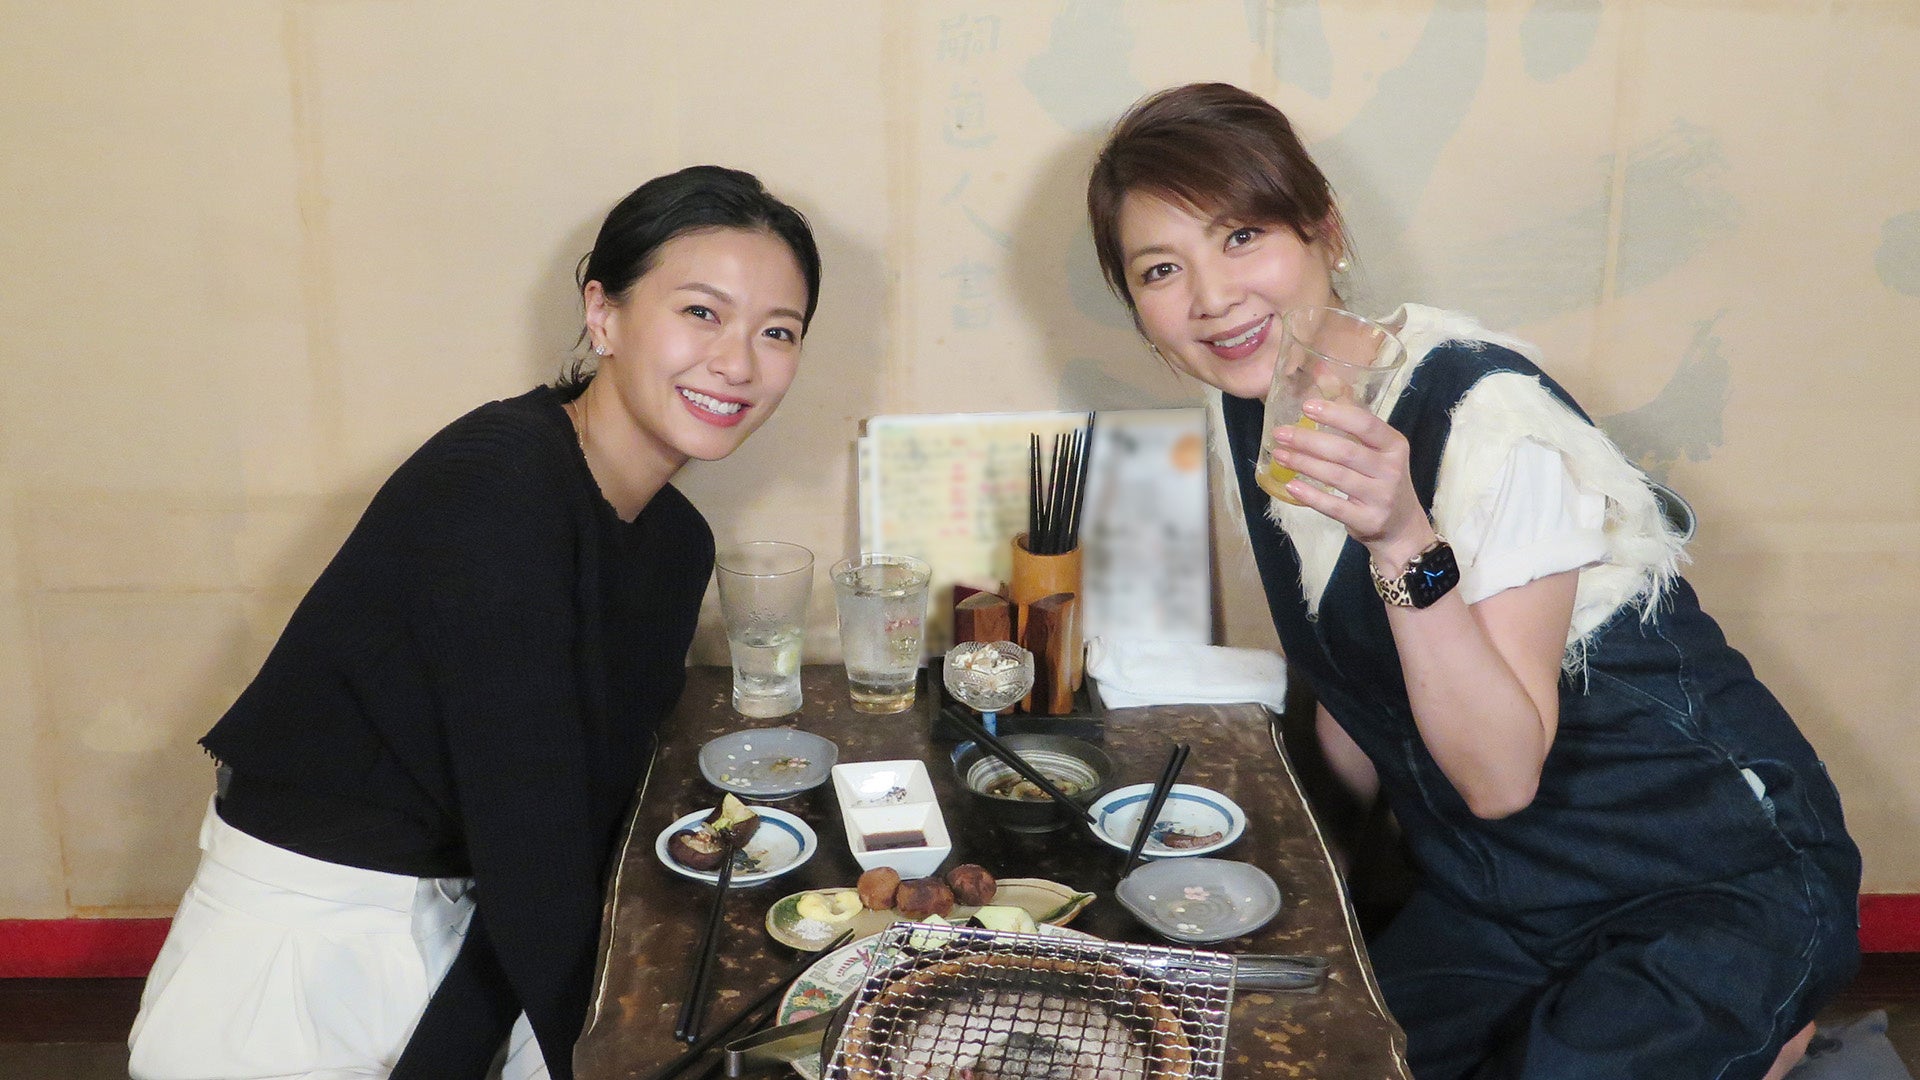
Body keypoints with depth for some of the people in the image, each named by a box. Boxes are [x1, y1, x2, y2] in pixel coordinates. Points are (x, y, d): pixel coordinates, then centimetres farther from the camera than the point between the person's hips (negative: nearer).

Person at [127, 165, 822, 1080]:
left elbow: (597, 798, -1)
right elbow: (528, 829, -24)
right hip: (302, 950, -7)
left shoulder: (677, 545, 2)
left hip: (459, 929, 7)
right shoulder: (495, 485, -24)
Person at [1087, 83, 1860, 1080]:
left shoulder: (1485, 409, -24)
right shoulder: (1260, 404, -2)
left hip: (1721, 881, -6)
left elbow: (1503, 774, -28)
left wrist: (1403, 541, -39)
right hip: (1493, 892, 7)